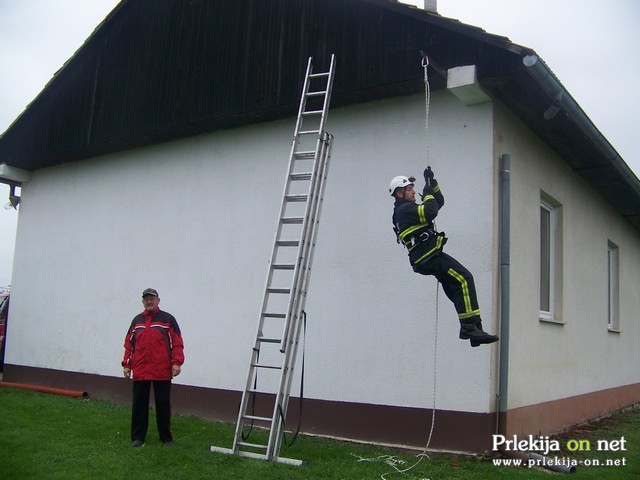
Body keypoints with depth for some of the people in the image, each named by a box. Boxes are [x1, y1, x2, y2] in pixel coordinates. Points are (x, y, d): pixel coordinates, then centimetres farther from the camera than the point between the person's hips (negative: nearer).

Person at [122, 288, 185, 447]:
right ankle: (137, 437, 17)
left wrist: (176, 362, -12)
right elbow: (129, 343, 15)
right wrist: (127, 364, 9)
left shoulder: (168, 319, 1)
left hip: (162, 372, -3)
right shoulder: (136, 320, 13)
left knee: (163, 405, 4)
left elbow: (177, 343, -4)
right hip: (140, 372, 3)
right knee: (139, 405, 7)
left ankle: (166, 437, 15)